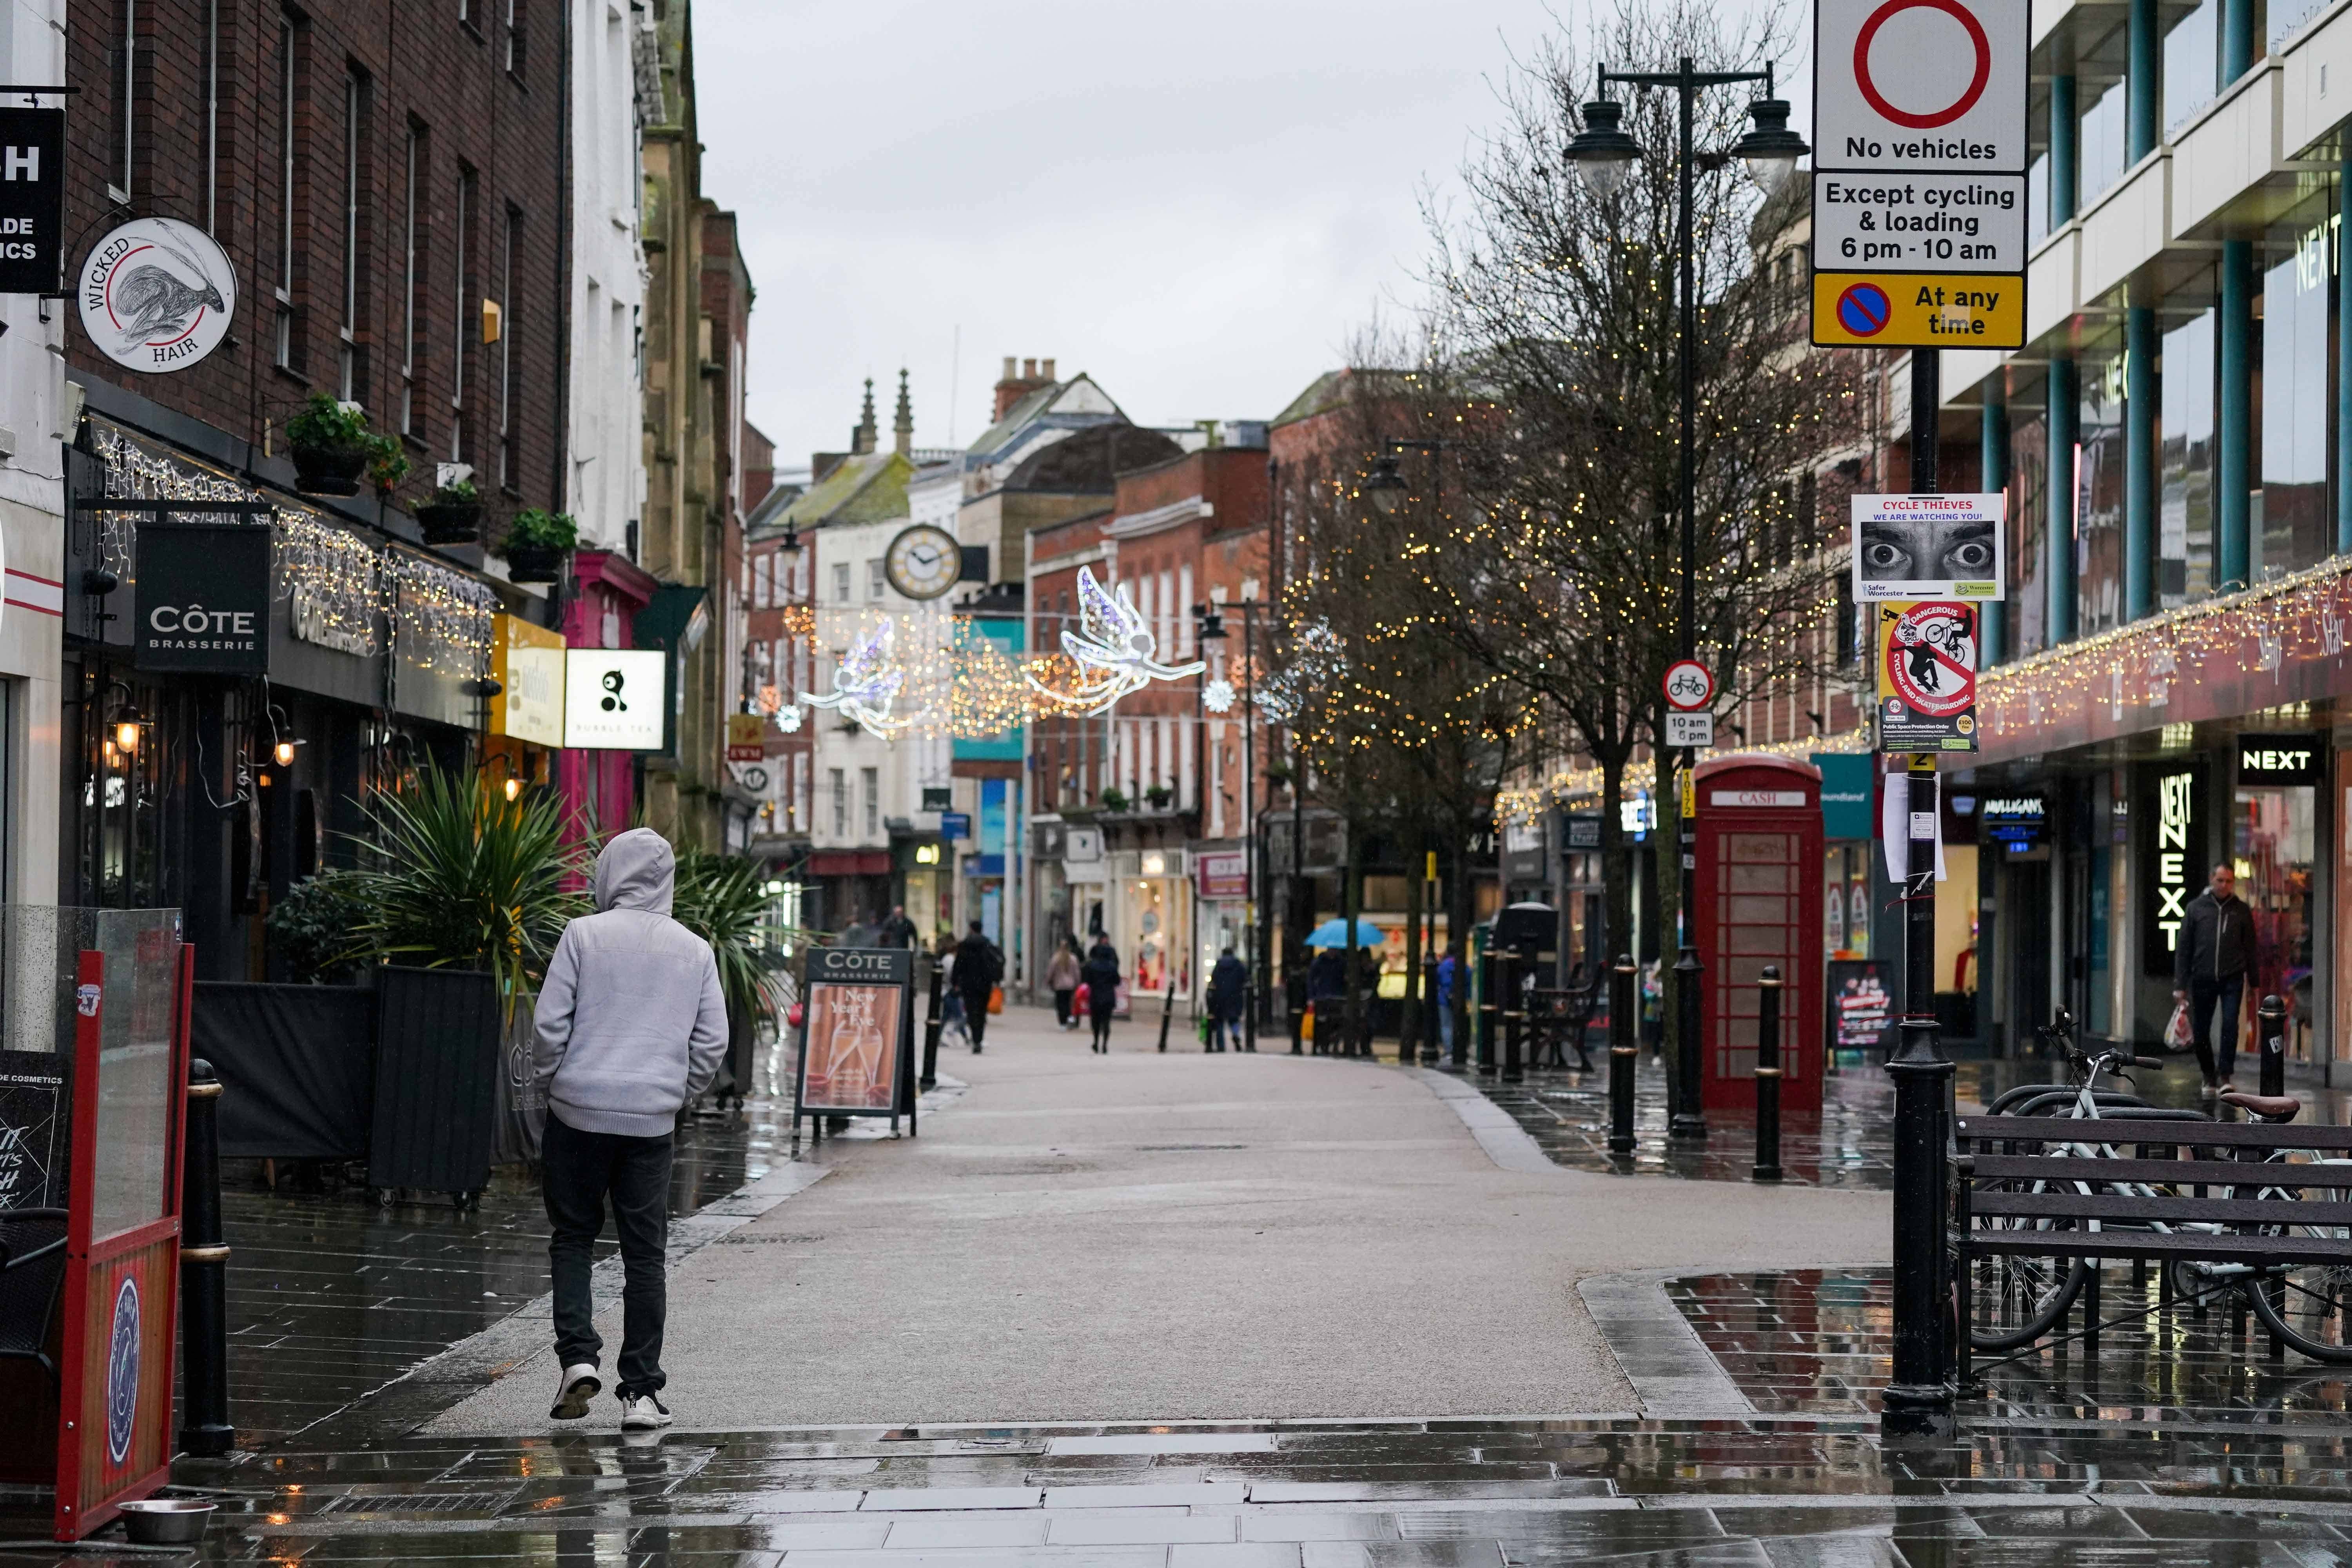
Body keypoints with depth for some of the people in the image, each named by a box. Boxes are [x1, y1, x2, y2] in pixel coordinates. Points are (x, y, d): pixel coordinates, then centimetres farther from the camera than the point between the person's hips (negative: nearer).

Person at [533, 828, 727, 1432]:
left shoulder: (583, 936, -4)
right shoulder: (695, 951, 6)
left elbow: (550, 1026, -6)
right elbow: (712, 1043, 5)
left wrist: (552, 1083, 10)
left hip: (579, 1111, -2)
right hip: (652, 1121, 2)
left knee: (572, 1239, 12)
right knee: (644, 1254, 6)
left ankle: (578, 1357, -5)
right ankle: (641, 1392, 5)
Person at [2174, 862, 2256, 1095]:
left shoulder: (2241, 910, 6)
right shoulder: (2196, 908, 5)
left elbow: (2250, 948, 10)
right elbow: (2183, 949, 4)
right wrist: (2180, 985, -1)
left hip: (2232, 979, -1)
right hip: (2203, 979, 1)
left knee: (2230, 1026, -13)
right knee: (2201, 1031, 4)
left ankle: (2224, 1076, -7)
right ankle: (2210, 1078, 19)